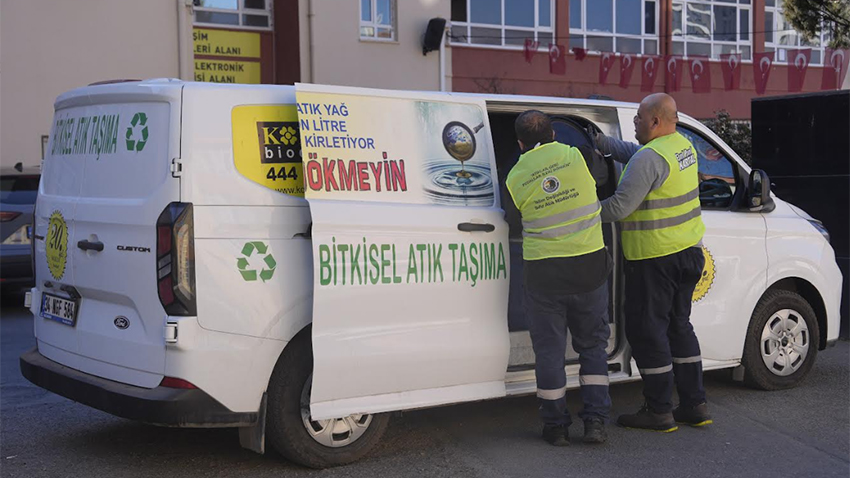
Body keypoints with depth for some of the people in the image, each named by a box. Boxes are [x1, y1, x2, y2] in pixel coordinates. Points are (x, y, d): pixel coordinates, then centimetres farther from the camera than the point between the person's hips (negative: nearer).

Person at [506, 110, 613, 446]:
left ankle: (556, 426, 14)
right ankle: (595, 420, 8)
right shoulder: (574, 155, -3)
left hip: (543, 270, -1)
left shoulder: (516, 176, -3)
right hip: (588, 265, 1)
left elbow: (520, 214, 6)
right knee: (592, 345, 13)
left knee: (549, 348, 10)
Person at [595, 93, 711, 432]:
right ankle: (694, 406, 21)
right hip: (687, 252, 9)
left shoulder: (649, 158, -20)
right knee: (678, 325, 17)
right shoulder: (683, 146, 9)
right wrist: (600, 141, 18)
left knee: (646, 329, 1)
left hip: (654, 258, -9)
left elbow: (620, 207, -22)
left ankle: (659, 411, 5)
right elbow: (631, 152, 23)